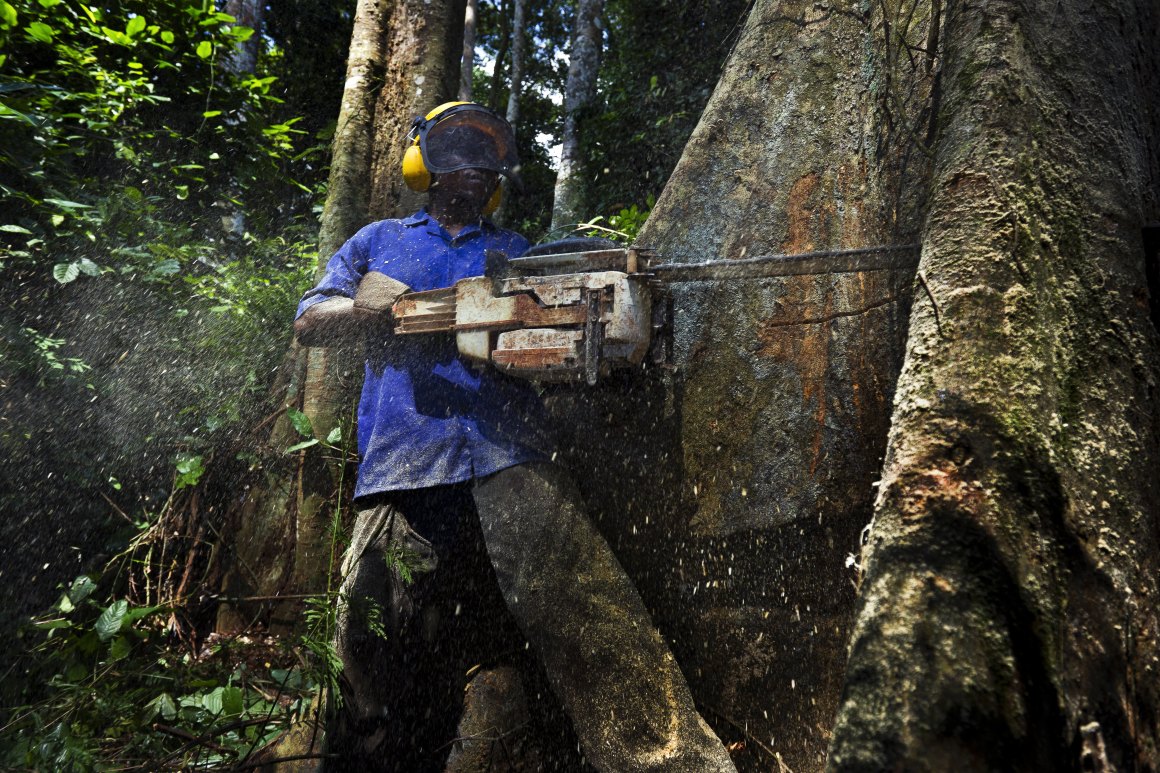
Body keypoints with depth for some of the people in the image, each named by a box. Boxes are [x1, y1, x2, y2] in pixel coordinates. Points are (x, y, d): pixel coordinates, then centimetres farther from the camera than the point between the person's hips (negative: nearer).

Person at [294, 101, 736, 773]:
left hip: (509, 461, 0)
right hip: (401, 468, 1)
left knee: (592, 623, -17)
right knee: (382, 661, 0)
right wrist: (367, 306, -5)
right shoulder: (380, 241, 27)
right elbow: (310, 322, 18)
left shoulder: (519, 253, 28)